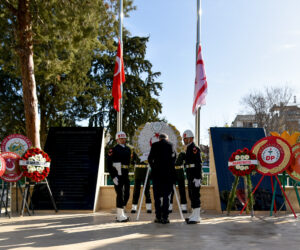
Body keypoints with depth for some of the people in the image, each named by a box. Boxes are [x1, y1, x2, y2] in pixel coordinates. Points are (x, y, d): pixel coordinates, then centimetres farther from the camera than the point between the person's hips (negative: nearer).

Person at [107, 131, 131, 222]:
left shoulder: (128, 149, 13)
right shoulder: (113, 150, -7)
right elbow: (109, 164, -10)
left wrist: (127, 173, 16)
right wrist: (113, 177, -15)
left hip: (125, 176, 7)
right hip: (117, 176, -7)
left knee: (126, 194, 9)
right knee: (120, 194, -5)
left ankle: (120, 213, 24)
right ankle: (120, 216, 6)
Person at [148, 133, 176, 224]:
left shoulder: (155, 145, 0)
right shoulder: (171, 145, 5)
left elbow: (150, 159, 3)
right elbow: (174, 158, 9)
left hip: (157, 173, -1)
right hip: (169, 174, 1)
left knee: (157, 196, 7)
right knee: (167, 195, 4)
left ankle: (158, 217, 6)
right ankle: (165, 217, 1)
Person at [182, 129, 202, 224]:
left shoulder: (195, 149, -13)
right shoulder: (188, 149, 19)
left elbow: (198, 164, -20)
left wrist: (197, 178, -24)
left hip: (195, 177, -10)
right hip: (190, 177, 10)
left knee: (195, 195, -9)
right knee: (191, 195, 14)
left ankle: (196, 217, -7)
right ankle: (194, 214, 22)